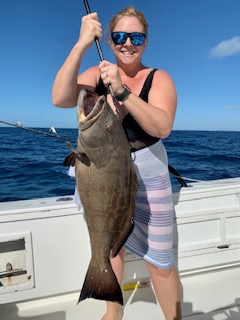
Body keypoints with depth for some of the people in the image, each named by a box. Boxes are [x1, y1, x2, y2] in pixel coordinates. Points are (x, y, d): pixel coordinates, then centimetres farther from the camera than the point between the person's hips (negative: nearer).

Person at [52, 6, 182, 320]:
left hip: (148, 178, -3)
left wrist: (122, 91, -34)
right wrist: (82, 44, -27)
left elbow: (162, 127, -25)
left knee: (160, 262, 2)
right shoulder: (97, 74, 0)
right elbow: (60, 99, -20)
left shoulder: (158, 78, -7)